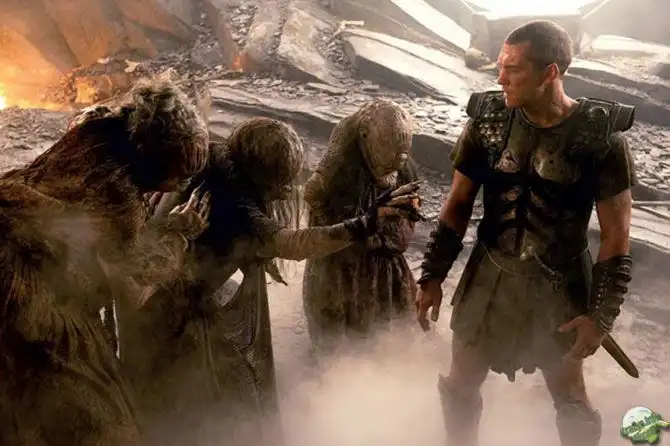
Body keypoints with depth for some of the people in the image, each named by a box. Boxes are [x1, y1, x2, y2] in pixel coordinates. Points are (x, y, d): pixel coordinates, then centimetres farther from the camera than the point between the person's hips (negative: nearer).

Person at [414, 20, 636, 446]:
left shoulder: (602, 136, -17)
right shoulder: (487, 119, -10)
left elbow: (616, 236, -10)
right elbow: (459, 203, 0)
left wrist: (602, 314, -13)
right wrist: (432, 276, -1)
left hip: (559, 286, -2)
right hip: (489, 276, 2)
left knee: (571, 401, 15)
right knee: (460, 386, 15)